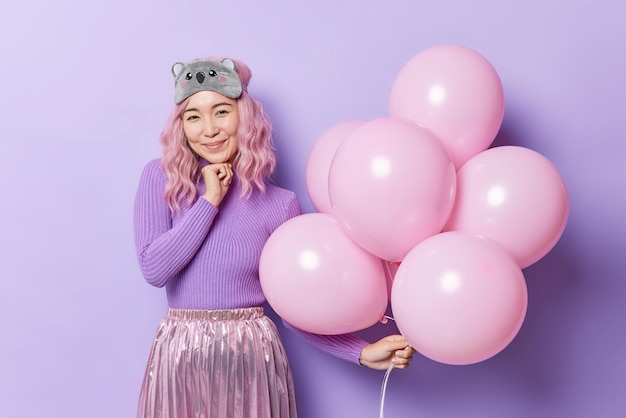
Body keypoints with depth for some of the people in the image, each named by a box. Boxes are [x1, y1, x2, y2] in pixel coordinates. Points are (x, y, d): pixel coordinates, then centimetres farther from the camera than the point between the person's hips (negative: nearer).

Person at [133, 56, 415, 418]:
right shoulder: (161, 178, -2)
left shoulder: (279, 204, -4)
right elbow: (153, 268, -12)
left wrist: (362, 352, -11)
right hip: (179, 357, 1)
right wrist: (210, 200, -13)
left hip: (251, 358, -1)